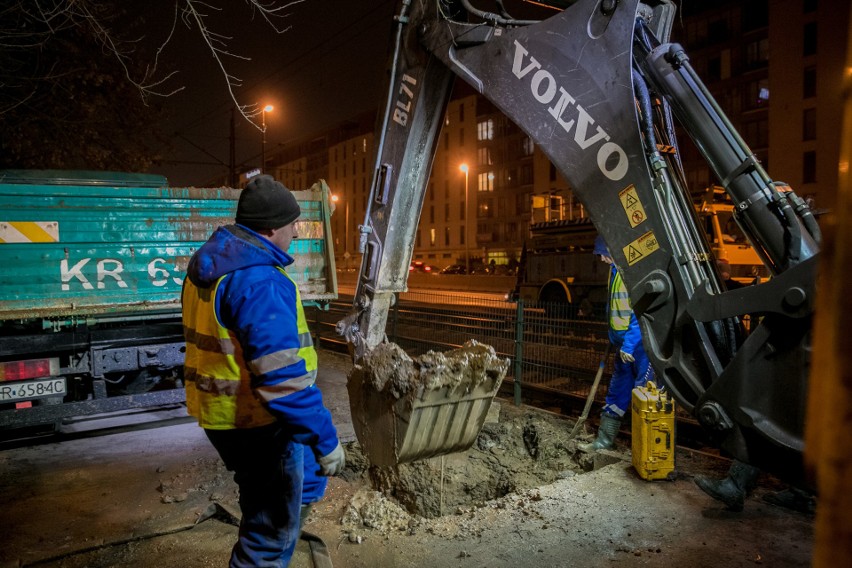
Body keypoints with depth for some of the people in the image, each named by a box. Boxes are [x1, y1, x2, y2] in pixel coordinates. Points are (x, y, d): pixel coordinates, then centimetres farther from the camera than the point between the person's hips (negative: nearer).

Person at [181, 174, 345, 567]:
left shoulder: (207, 267, 6)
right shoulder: (259, 282, -26)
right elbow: (284, 379, -30)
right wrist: (325, 441, -23)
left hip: (222, 415, 10)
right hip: (258, 426, -10)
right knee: (272, 533, 9)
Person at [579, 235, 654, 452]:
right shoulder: (616, 270, 11)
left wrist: (628, 344, -21)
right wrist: (614, 339, 23)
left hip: (640, 344, -9)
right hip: (624, 344, 10)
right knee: (617, 391, 15)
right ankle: (605, 439, 26)